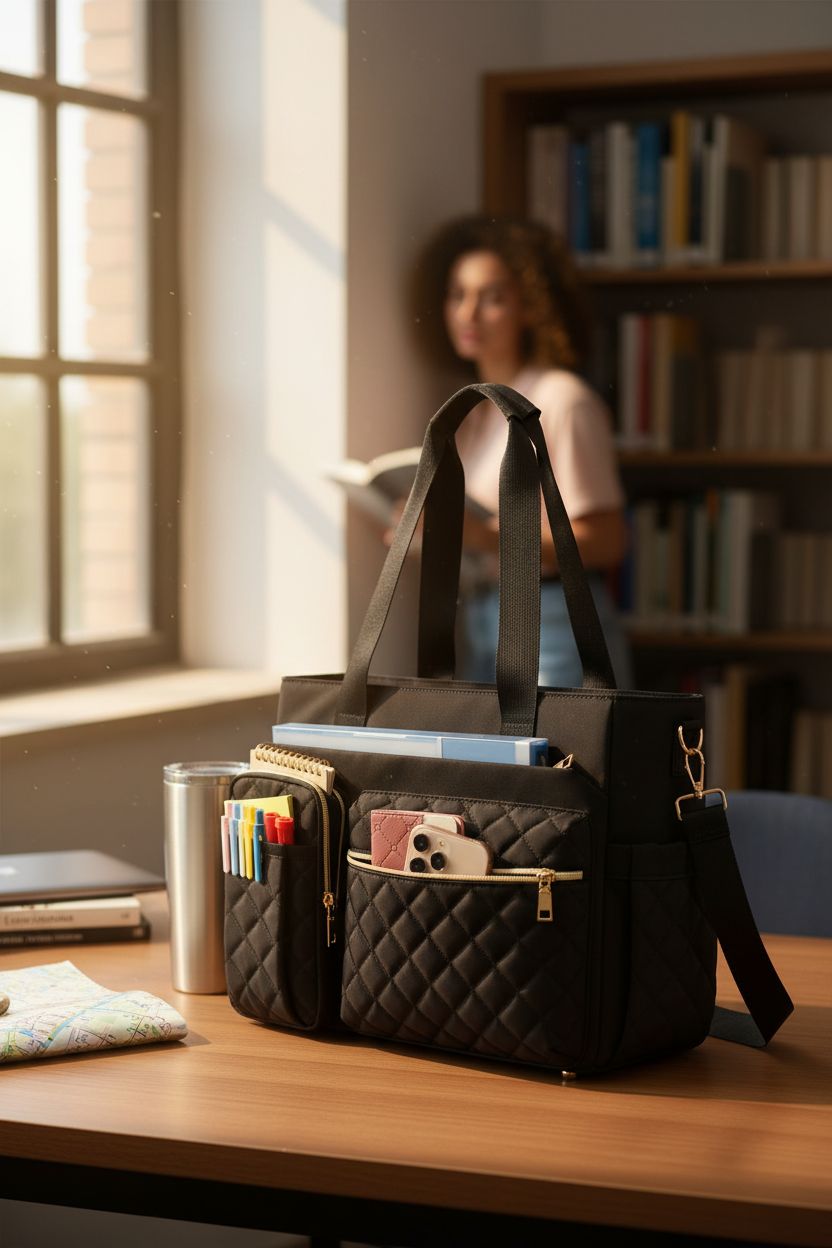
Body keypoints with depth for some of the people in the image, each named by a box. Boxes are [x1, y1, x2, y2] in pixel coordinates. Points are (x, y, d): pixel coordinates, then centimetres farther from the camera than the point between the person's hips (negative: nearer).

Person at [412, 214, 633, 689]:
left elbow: (606, 542, -12)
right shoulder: (473, 411, 16)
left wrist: (492, 537, -22)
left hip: (557, 624, -7)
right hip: (481, 623, 7)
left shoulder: (564, 400, -7)